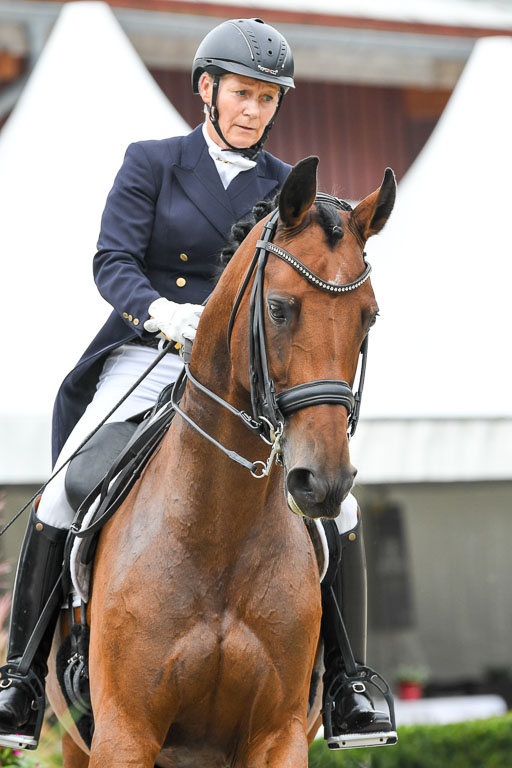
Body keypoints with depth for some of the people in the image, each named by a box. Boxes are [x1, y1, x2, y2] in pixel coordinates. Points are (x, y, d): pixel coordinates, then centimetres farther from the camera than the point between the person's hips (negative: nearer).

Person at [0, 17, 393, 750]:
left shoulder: (284, 188, 11)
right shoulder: (150, 164, 4)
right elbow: (112, 262, -7)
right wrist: (158, 311, -27)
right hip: (147, 360, -2)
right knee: (64, 494, -23)